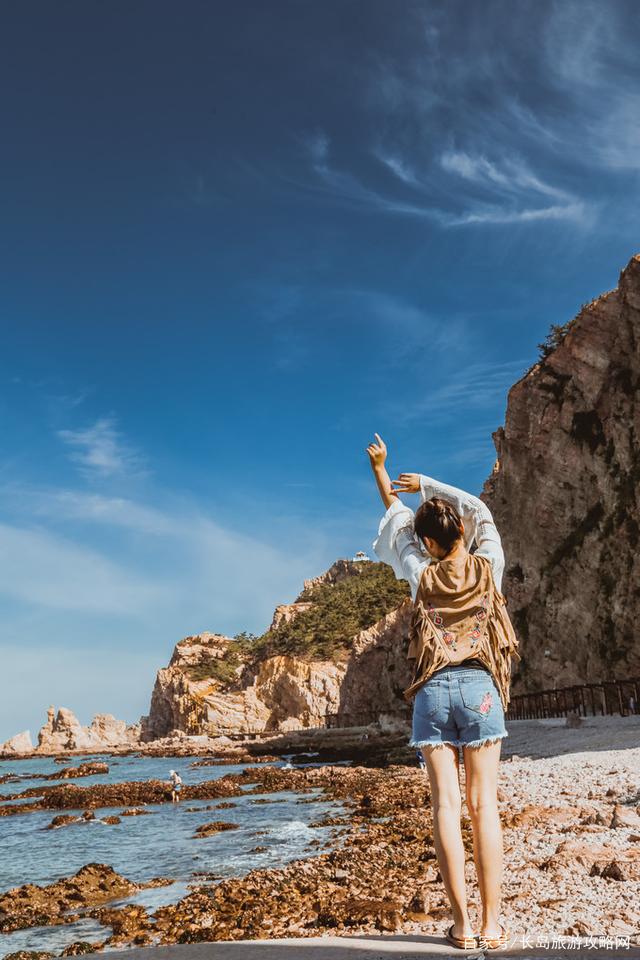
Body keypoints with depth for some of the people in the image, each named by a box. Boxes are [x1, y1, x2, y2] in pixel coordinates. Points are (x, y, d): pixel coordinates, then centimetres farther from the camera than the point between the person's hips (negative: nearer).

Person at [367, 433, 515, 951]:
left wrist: (380, 471, 32)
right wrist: (426, 483, 28)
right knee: (484, 805, 1)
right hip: (478, 686, 0)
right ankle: (491, 923, 4)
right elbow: (481, 512, 22)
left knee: (446, 805, 0)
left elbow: (397, 524, 20)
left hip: (432, 691, 0)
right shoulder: (487, 567, 5)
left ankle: (463, 924, 2)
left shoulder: (422, 575, 6)